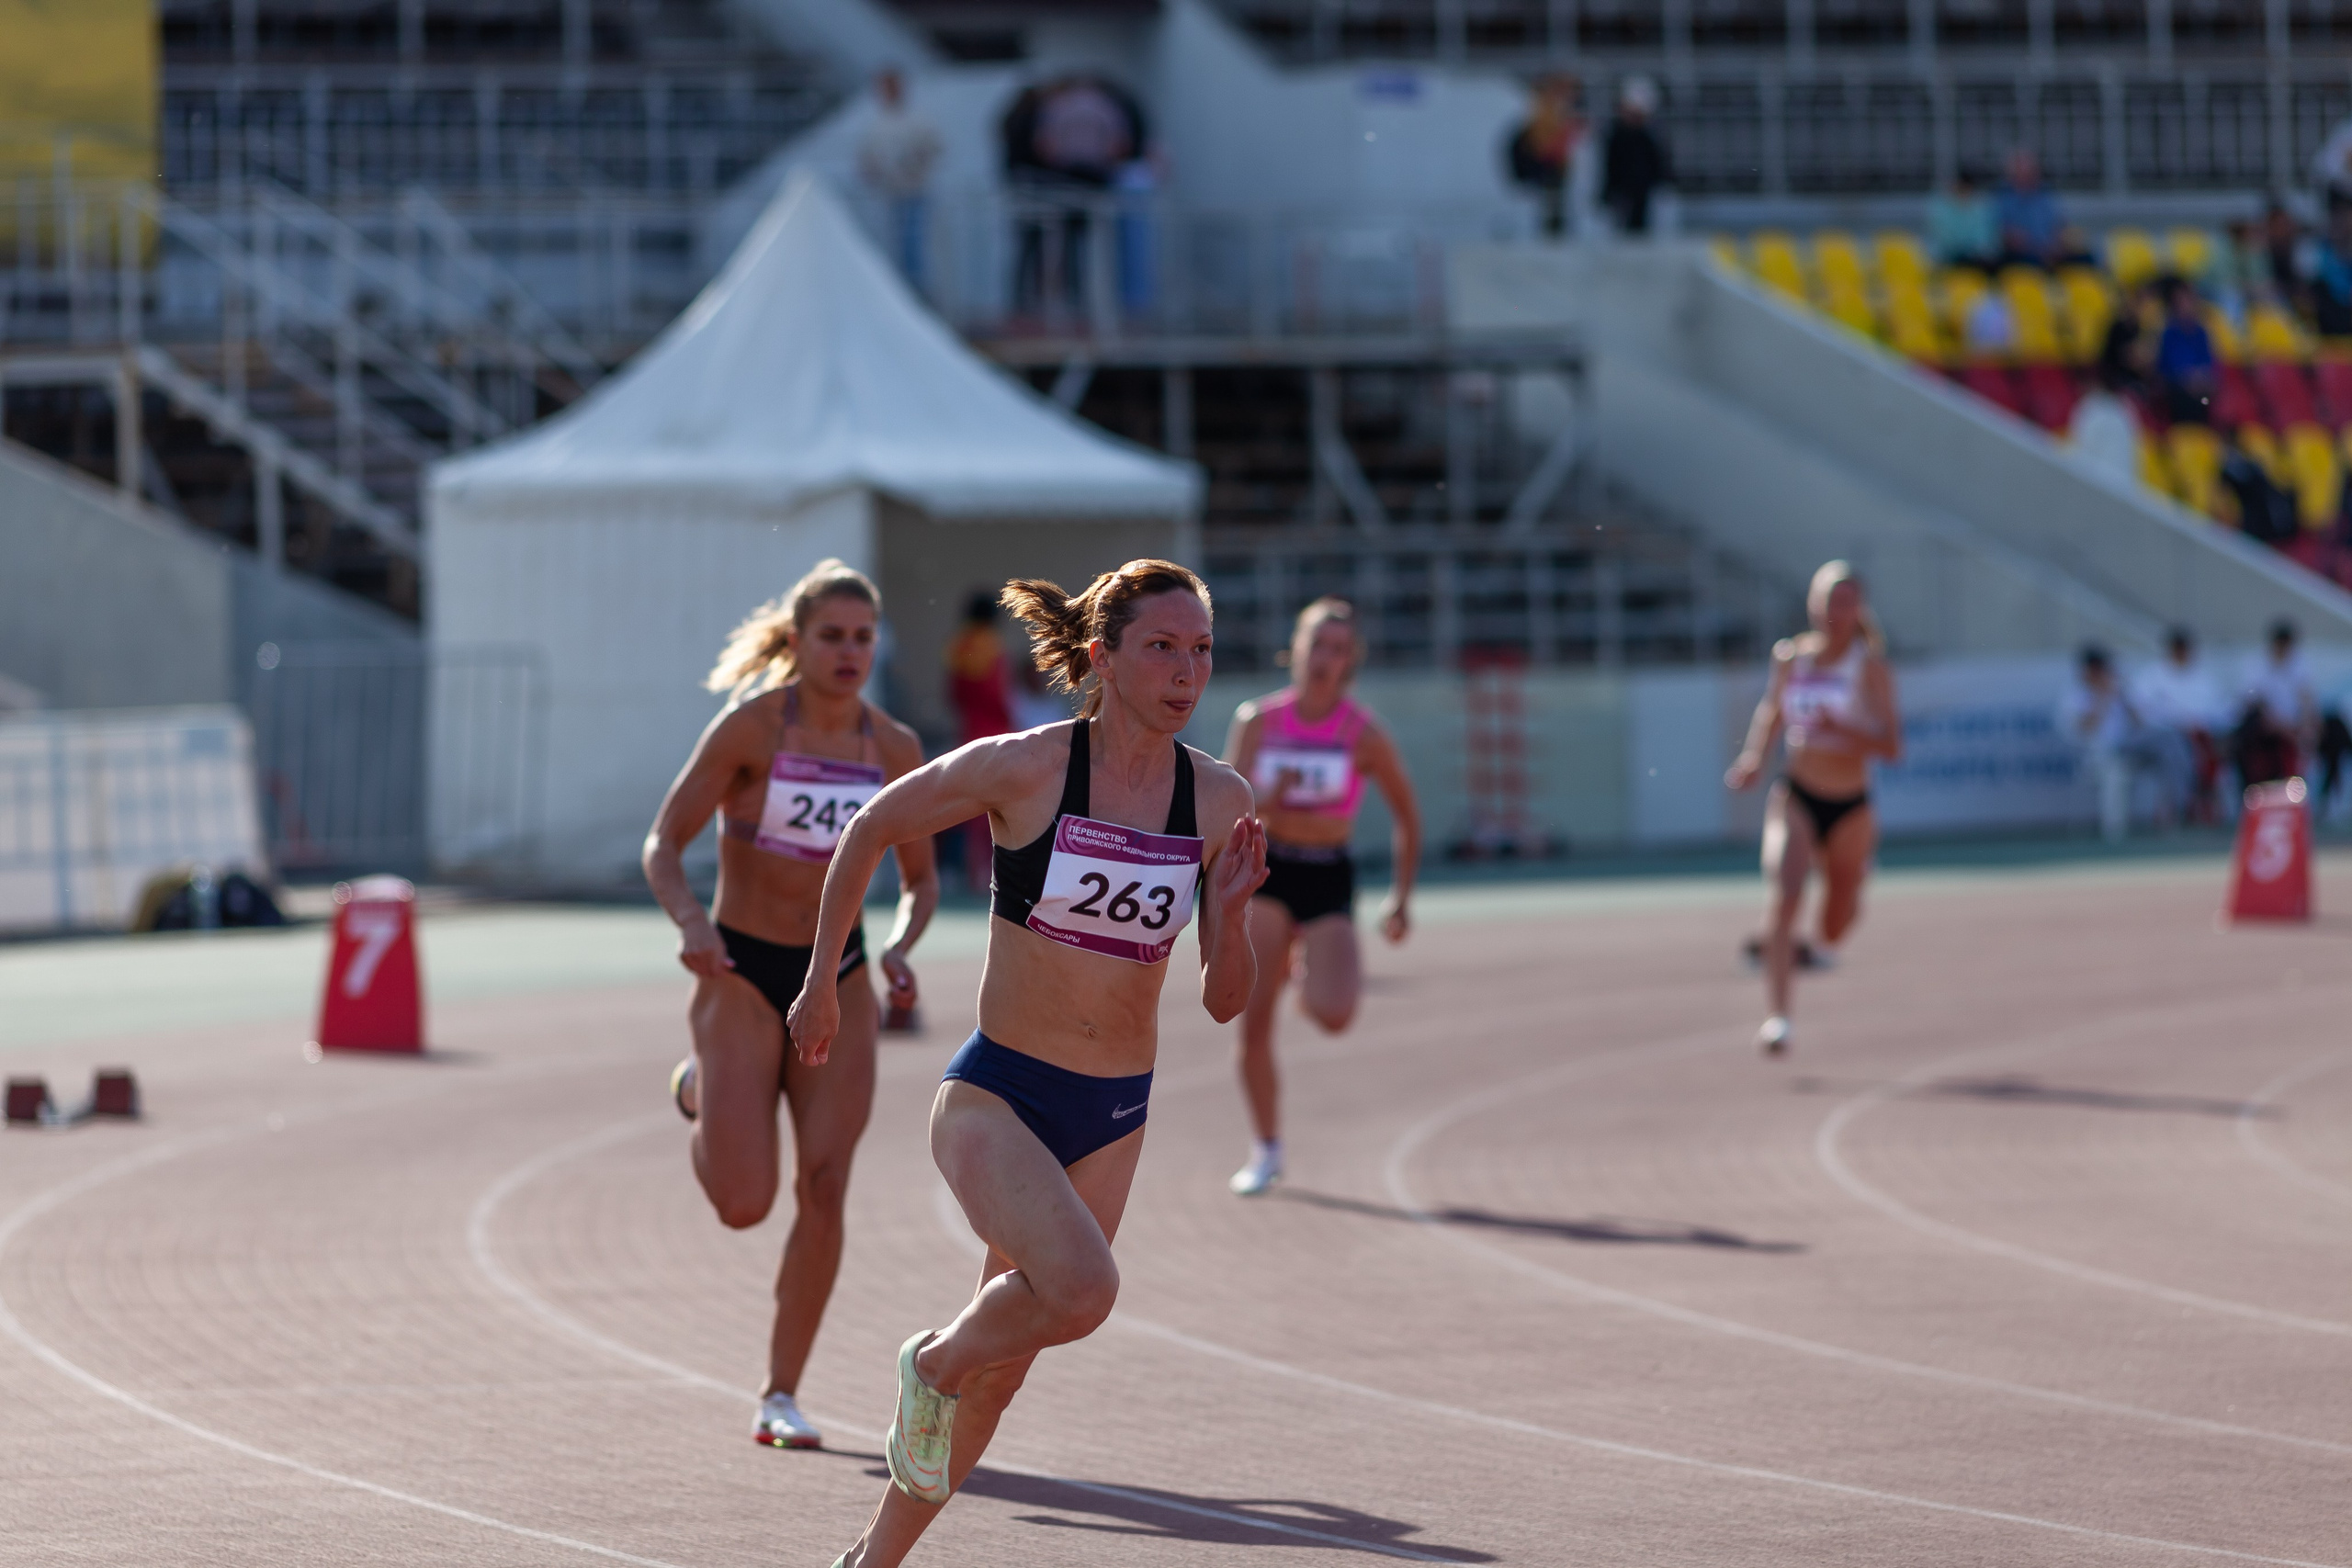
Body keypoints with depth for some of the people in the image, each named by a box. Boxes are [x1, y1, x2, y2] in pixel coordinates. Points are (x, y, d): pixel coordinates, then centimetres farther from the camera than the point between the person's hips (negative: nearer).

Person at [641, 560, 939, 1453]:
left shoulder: (894, 750, 0)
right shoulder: (752, 726, -11)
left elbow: (920, 880, 10)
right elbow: (663, 845, -11)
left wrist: (901, 949, -10)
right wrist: (690, 921, -30)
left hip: (837, 983, 3)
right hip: (742, 976, -3)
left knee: (824, 1186, -7)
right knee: (743, 1204, -9)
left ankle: (782, 1395, 3)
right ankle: (700, 1093, 25)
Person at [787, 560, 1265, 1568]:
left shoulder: (1219, 801, -3)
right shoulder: (1021, 769, -13)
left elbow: (1224, 1002, 1)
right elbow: (869, 832, 3)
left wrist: (1230, 912, -18)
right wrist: (822, 983, 9)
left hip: (1111, 1120, 5)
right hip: (994, 1096, -4)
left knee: (997, 1376, 12)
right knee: (1082, 1288, -30)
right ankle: (934, 1363, 0)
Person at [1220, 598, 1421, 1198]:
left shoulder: (1364, 733, -6)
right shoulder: (1257, 720, -3)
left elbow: (1406, 815, 5)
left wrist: (1402, 896, 5)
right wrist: (1268, 799, -25)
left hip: (1328, 878, -1)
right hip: (1265, 874, 1)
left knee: (1334, 1015, -20)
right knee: (1254, 1019, -8)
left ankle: (1324, 970, 18)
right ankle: (1267, 1151, 10)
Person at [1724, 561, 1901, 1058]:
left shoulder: (1870, 667, -11)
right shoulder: (1789, 657, -1)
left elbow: (1891, 747, -17)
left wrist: (1843, 729, -32)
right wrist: (1754, 755, 5)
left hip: (1851, 809, 0)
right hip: (1796, 799, 0)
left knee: (1841, 909, 16)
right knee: (1783, 896, -22)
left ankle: (1825, 947, 55)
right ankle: (1777, 1017, -27)